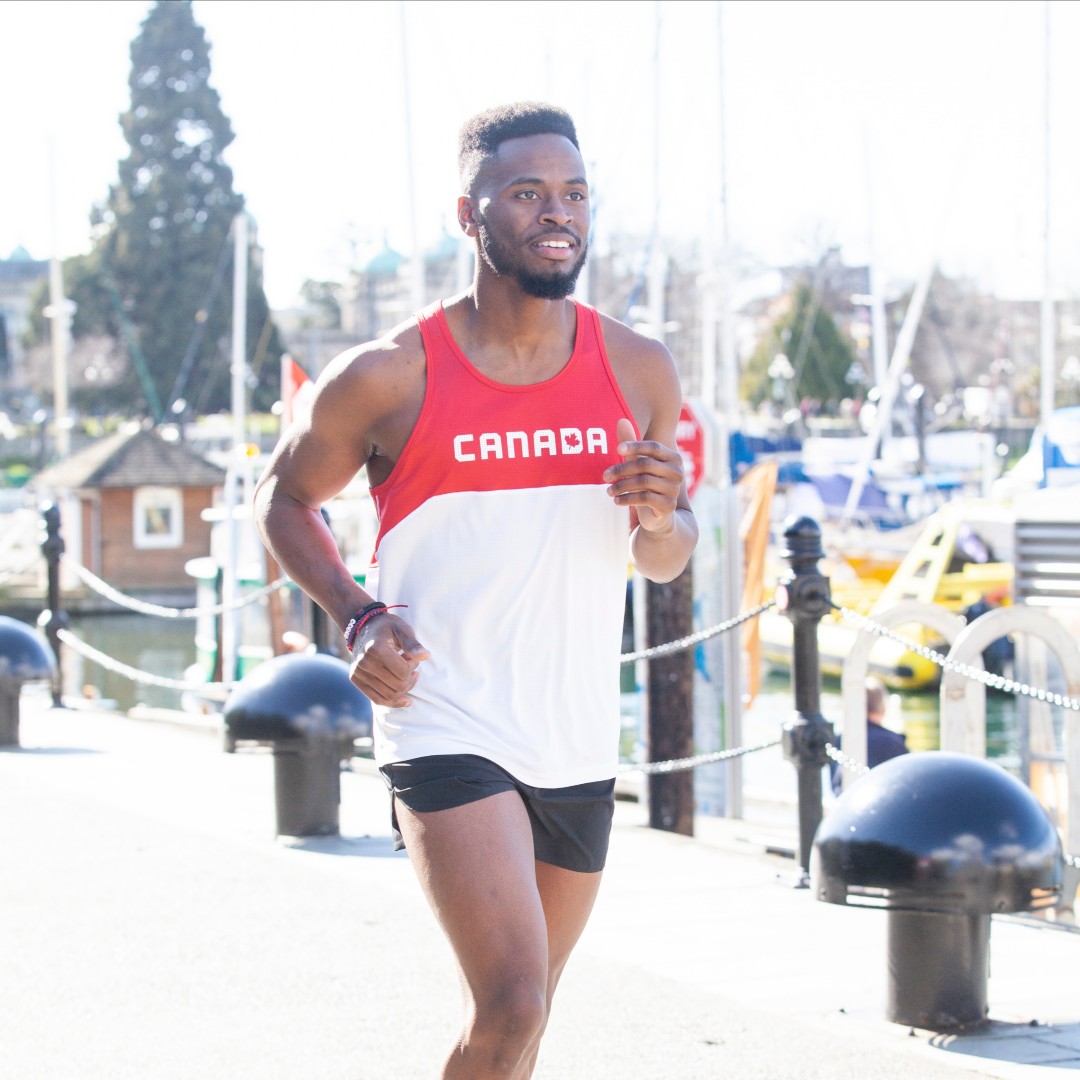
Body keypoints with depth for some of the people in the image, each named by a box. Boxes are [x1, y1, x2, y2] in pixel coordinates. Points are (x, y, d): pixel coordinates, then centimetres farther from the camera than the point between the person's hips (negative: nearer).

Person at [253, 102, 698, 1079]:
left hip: (581, 742, 5)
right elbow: (285, 498, 8)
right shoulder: (390, 376, -8)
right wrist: (357, 617, -8)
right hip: (446, 730, -5)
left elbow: (667, 562, 13)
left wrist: (661, 516, -11)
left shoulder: (638, 370, 3)